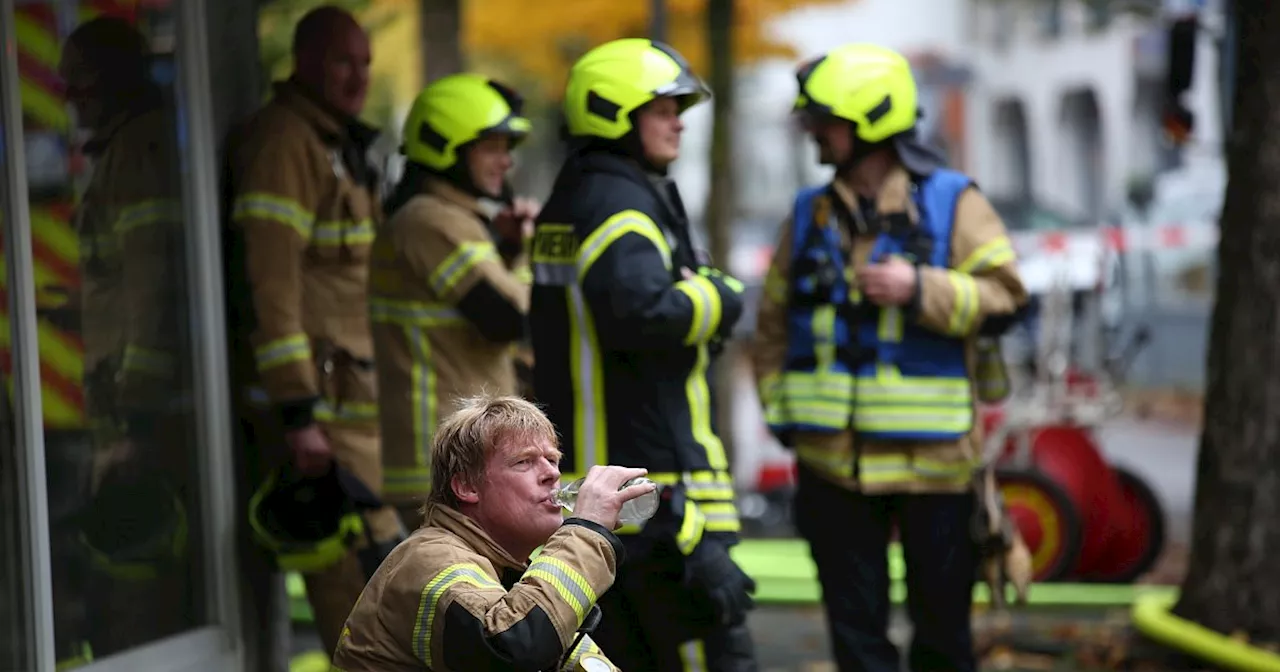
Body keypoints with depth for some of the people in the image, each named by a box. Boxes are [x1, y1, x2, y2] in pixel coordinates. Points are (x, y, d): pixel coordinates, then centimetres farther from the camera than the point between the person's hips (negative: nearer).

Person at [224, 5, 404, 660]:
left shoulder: (341, 143, 20)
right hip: (315, 396, -10)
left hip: (355, 394, 10)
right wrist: (299, 413, -24)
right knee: (355, 575, -10)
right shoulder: (284, 140, -12)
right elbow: (270, 282, -20)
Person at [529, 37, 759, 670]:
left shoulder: (571, 202, 18)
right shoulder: (616, 205, -14)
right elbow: (642, 311, -30)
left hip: (586, 471, 10)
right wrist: (719, 295, -13)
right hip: (653, 482, -10)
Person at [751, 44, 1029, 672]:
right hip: (834, 461, 4)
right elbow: (774, 323, 14)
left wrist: (921, 288, -21)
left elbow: (1002, 299, -10)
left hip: (932, 458, -4)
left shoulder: (953, 204, -2)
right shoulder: (810, 215, 10)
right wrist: (782, 411, 5)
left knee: (941, 618, 6)